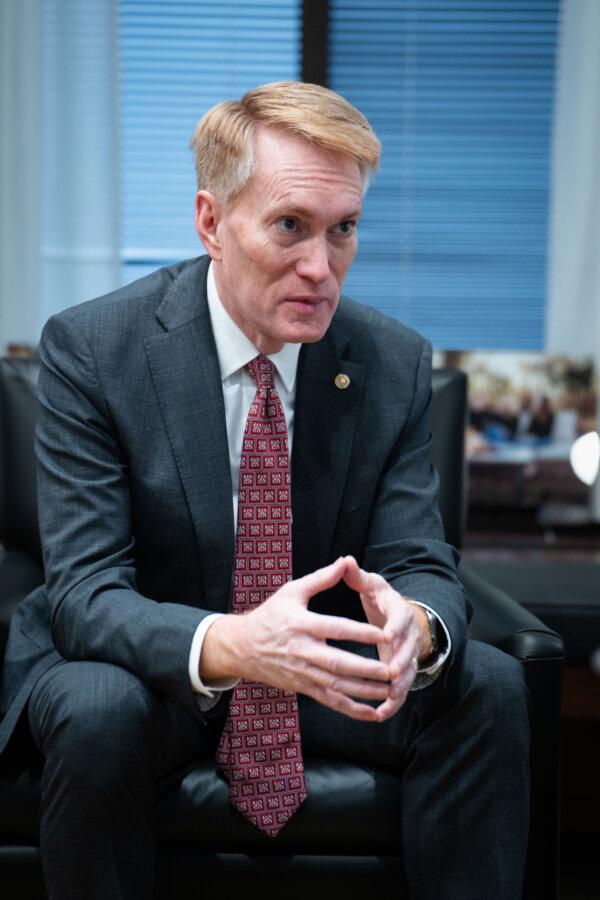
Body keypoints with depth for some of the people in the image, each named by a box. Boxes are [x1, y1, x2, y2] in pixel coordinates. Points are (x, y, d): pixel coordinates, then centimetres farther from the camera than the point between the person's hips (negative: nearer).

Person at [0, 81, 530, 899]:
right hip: (146, 664, -2)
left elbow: (422, 566, -9)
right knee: (98, 713, -34)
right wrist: (228, 644, -44)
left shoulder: (395, 362, -8)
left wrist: (414, 624, -36)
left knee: (490, 690, -21)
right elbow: (84, 592, -22)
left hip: (319, 668, 3)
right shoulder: (91, 348, -17)